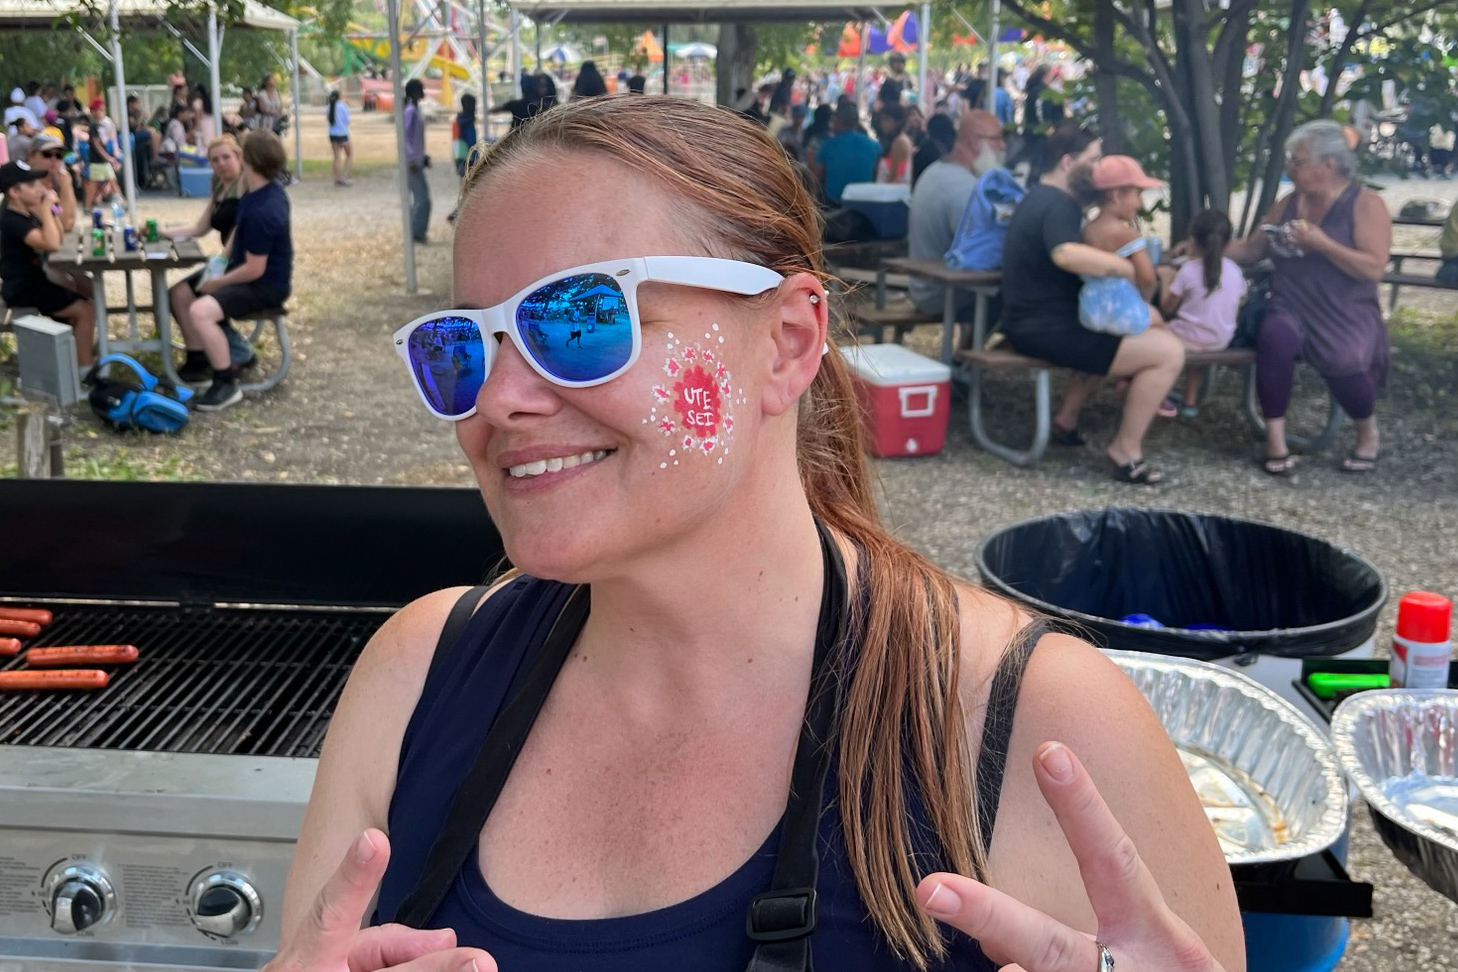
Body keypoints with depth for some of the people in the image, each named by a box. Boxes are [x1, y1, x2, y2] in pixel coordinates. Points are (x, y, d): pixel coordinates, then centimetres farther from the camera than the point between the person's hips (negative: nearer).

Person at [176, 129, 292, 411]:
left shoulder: (262, 211, -30)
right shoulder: (265, 189, 1)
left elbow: (254, 269, -26)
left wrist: (218, 282, -11)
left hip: (266, 285, -11)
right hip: (249, 272, 11)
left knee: (200, 311, -30)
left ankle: (227, 385, -15)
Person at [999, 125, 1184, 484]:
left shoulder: (1039, 198, 16)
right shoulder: (1058, 205, -17)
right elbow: (1067, 254, -41)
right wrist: (1130, 269, -30)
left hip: (1032, 322, 11)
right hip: (1048, 329, -11)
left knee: (1115, 332, 35)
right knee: (1169, 351, -14)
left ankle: (1067, 419, 27)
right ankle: (1126, 450, -4)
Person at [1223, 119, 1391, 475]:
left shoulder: (1365, 204, -4)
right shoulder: (1288, 203, 13)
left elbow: (1374, 269, -14)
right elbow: (1251, 250, 18)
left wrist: (1322, 243, -21)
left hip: (1346, 313, -3)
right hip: (1292, 307, 3)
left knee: (1342, 361, -33)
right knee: (1274, 339, -33)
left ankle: (1368, 434, 1)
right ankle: (1275, 440, -24)